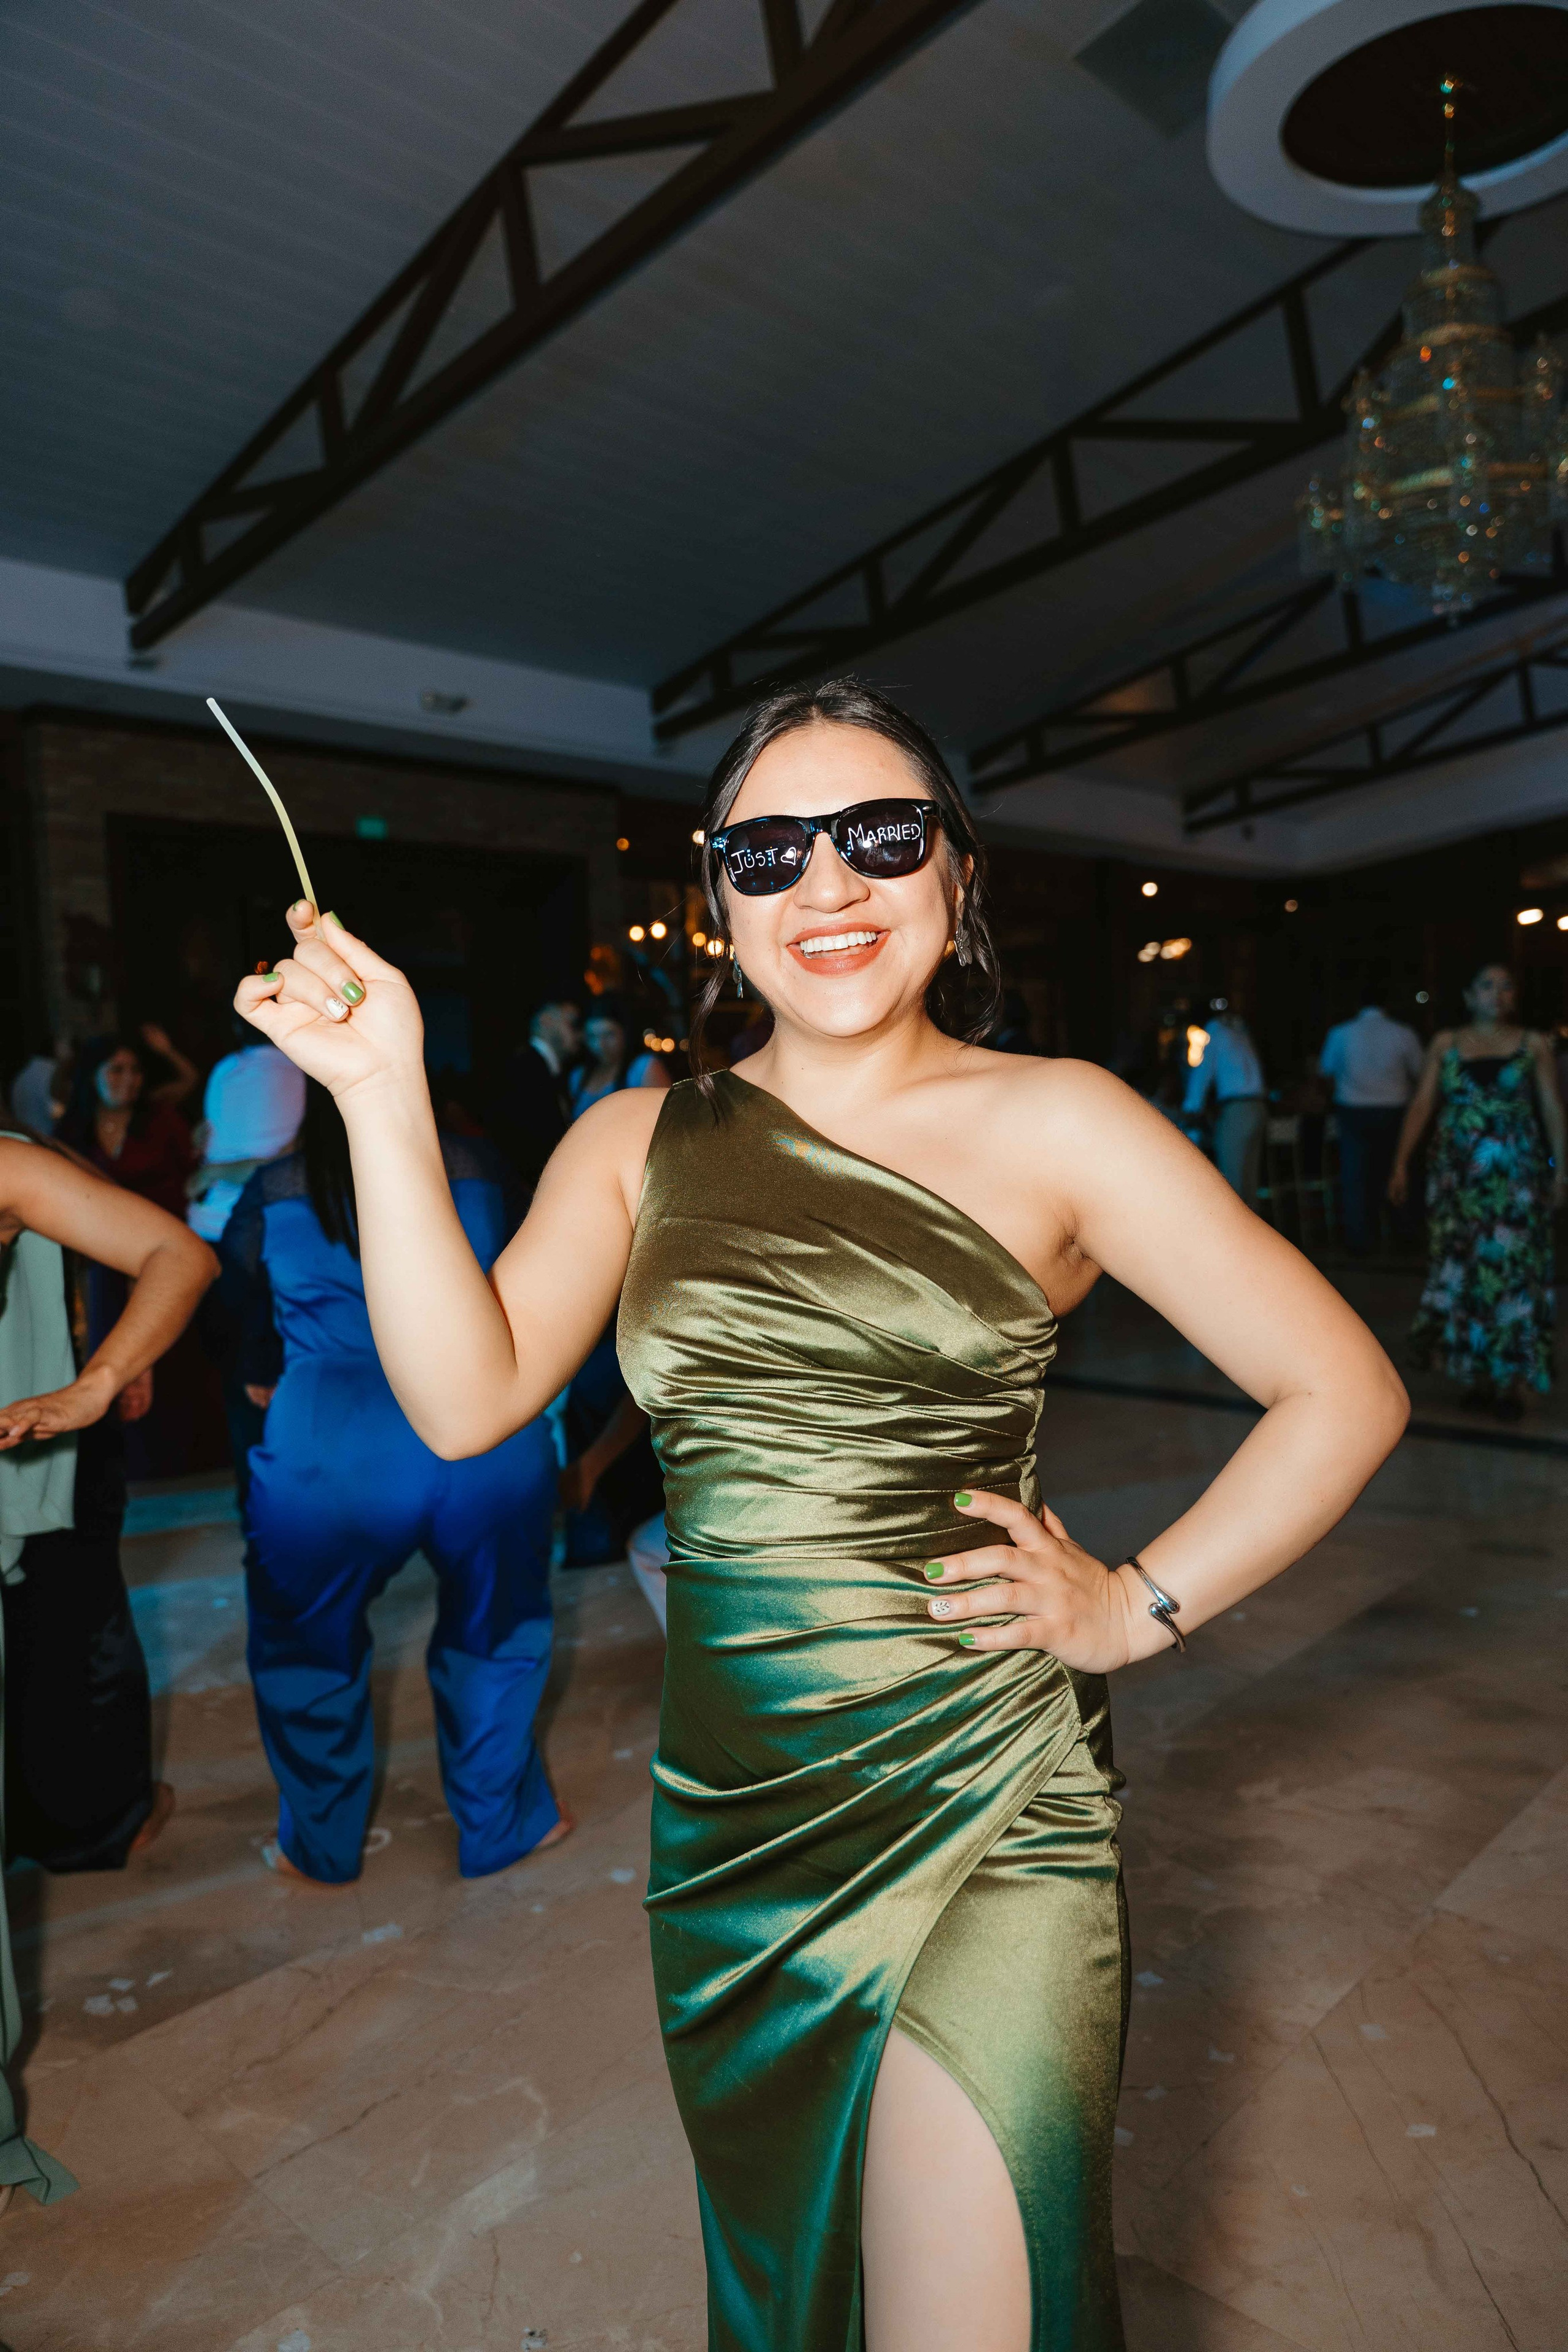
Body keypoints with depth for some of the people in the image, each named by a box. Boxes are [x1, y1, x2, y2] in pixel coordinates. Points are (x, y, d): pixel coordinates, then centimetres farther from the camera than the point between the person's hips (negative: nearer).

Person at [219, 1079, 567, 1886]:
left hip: (332, 1456, -1)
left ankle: (322, 1848, 37)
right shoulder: (472, 1172, 7)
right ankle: (501, 1825, 36)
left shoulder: (273, 1194, 7)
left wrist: (260, 1377, 45)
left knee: (308, 1648, 23)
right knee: (495, 1635, 23)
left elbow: (237, 1306, 24)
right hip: (492, 1442, 1)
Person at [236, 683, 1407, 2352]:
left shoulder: (1050, 1122, -7)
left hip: (987, 1811, -3)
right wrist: (384, 1094, -16)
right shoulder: (639, 1143, 1)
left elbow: (1343, 1393, -5)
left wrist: (1139, 1605, -8)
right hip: (725, 1815, 4)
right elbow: (465, 1398, -11)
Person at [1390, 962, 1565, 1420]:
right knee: (1460, 1270, -1)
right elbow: (1422, 1105, 3)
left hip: (1517, 1175, -1)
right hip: (1457, 1174, 1)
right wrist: (1401, 1163, -5)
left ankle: (1510, 1380, 4)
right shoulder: (1445, 1044, 8)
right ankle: (1475, 1376, 10)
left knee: (1513, 1271, -4)